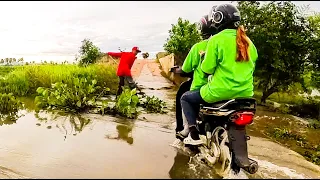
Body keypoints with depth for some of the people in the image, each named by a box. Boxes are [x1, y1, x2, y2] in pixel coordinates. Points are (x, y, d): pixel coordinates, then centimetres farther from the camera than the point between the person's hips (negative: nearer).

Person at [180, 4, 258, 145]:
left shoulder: (216, 39, -9)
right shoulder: (248, 42, 10)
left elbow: (207, 69, -11)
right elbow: (251, 66, 17)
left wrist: (204, 58, 8)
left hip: (221, 92, -6)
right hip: (245, 94, 7)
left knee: (186, 98, 14)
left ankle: (194, 135, 3)